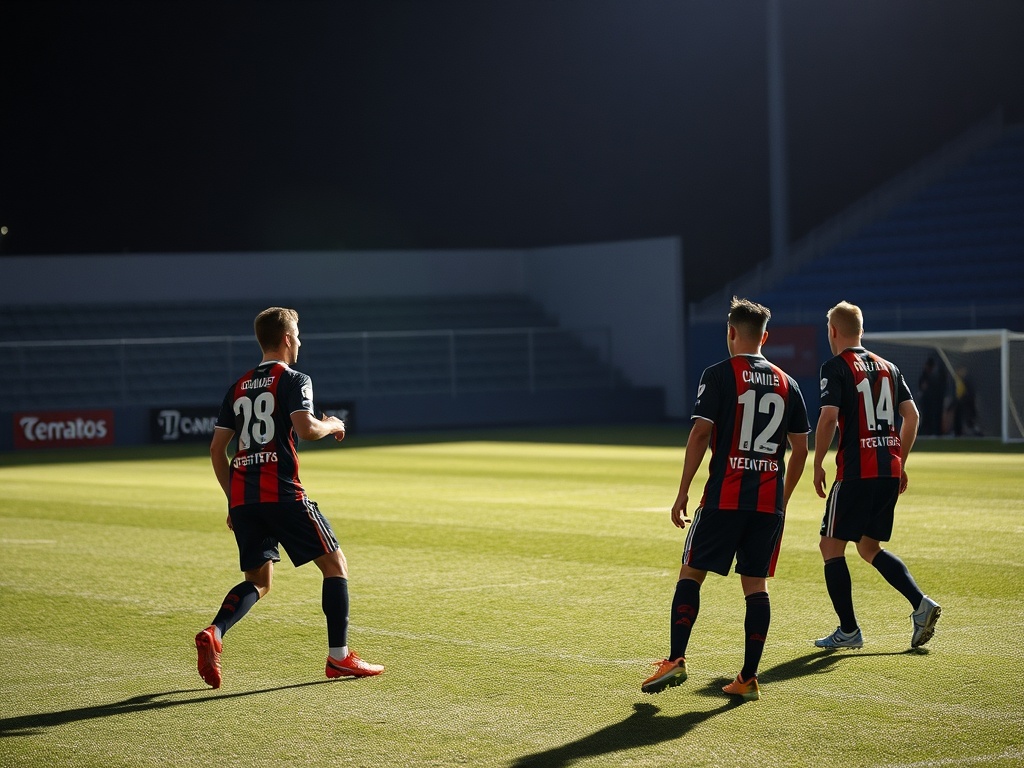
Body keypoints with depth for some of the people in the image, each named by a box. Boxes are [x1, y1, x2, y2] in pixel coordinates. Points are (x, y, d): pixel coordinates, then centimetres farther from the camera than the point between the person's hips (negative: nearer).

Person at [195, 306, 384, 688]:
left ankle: (213, 634, -13)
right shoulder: (293, 380, -1)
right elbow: (306, 428, -19)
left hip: (242, 498, 6)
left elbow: (217, 449, 18)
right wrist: (333, 425, 2)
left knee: (258, 581, 14)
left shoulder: (238, 387, 18)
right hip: (283, 495, -6)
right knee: (335, 564, 7)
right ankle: (339, 657, 4)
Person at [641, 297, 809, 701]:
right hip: (769, 501, 4)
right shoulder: (787, 384, 11)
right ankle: (748, 678, 4)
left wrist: (683, 491, -5)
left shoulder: (719, 375, -3)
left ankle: (675, 660, -7)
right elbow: (800, 448, 13)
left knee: (691, 573, 3)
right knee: (755, 584, 6)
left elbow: (700, 433, -10)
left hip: (725, 497, -4)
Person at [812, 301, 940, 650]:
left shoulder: (835, 367, -5)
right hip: (889, 471, 7)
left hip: (856, 473, -7)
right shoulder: (888, 367, 15)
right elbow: (912, 415, 11)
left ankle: (848, 630, 3)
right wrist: (900, 464, 18)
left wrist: (817, 465, -5)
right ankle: (920, 603, 1)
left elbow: (828, 418, -15)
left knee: (831, 546, 5)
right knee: (869, 547, 18)